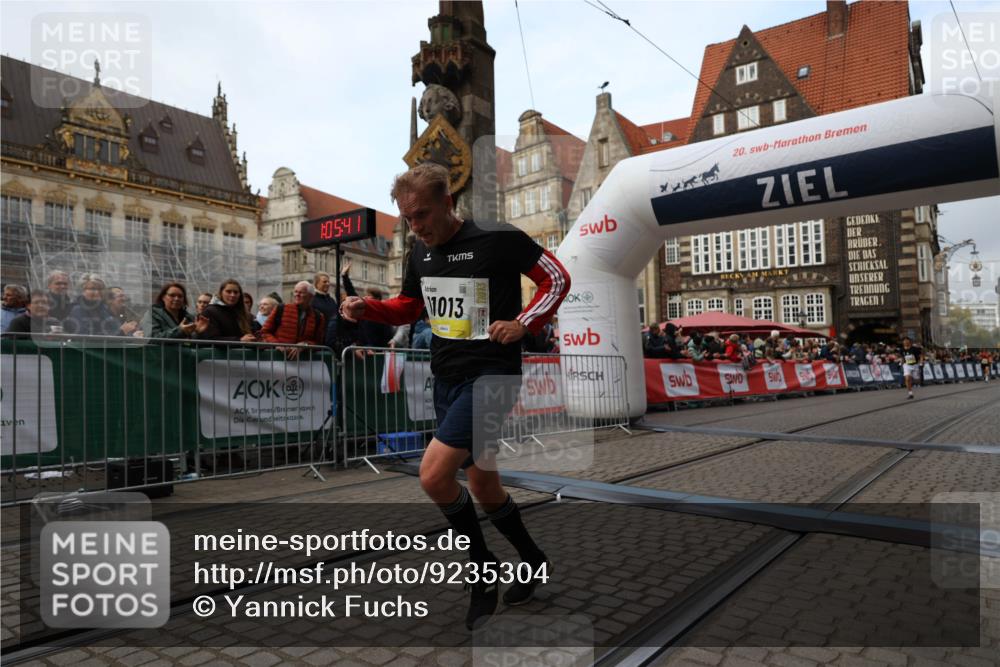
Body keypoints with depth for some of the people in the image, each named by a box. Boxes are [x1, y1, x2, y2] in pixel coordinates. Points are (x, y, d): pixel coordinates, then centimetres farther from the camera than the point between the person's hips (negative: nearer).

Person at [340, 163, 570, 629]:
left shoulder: (499, 239, -13)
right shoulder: (421, 252, 7)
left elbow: (557, 279, -6)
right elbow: (409, 306, 20)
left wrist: (523, 323, -19)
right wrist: (367, 308, 3)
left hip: (490, 377, -7)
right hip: (446, 381, 8)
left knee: (434, 475, -16)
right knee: (482, 487, 15)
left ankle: (485, 577, 9)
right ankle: (532, 561, 40)